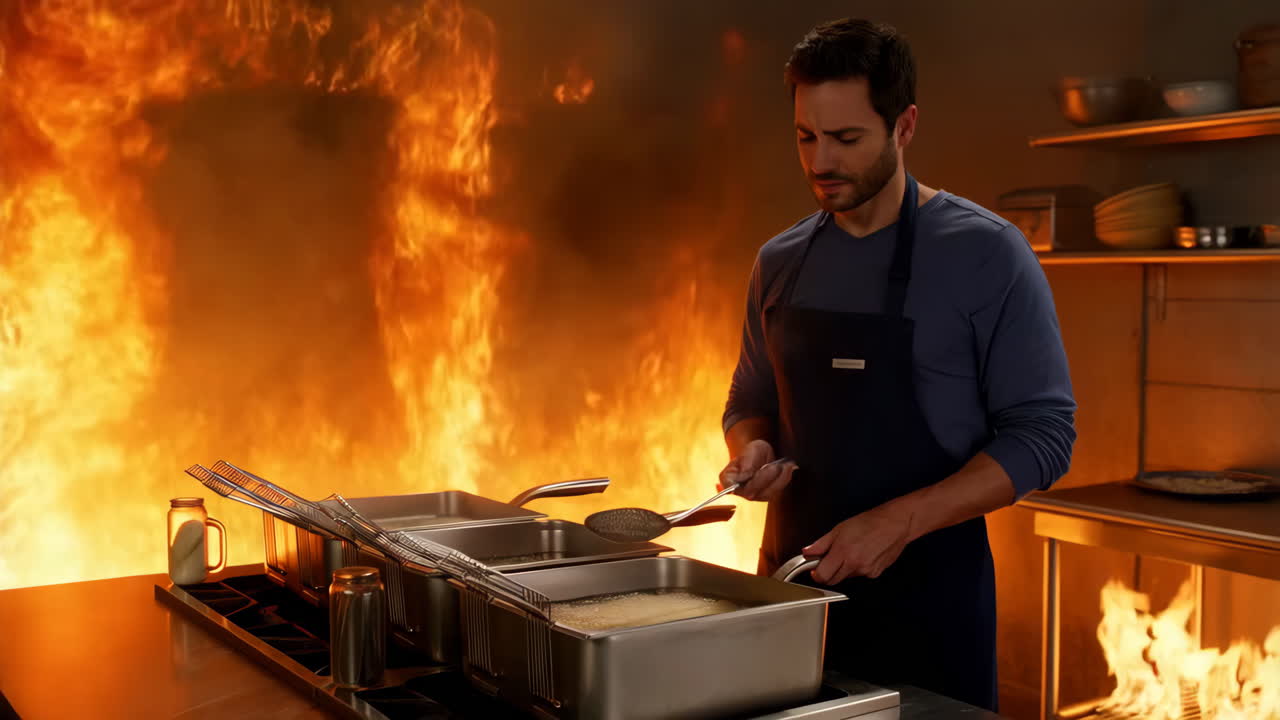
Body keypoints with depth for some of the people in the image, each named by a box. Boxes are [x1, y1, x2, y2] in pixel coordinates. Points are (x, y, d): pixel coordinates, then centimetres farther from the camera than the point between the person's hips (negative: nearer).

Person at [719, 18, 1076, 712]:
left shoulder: (986, 253, -10)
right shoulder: (780, 262, 5)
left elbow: (1042, 435, -12)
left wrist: (900, 521, -21)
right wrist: (751, 450, -7)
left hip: (927, 595, -4)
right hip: (793, 579, 5)